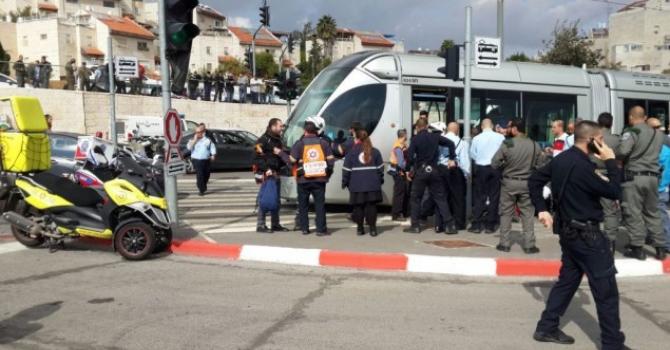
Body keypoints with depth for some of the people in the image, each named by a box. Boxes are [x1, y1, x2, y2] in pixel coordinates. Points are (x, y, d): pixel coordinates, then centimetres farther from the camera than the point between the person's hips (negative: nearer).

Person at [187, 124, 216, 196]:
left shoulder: (208, 140, 8)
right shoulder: (193, 140, 5)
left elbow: (213, 148, 7)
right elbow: (189, 147, -12)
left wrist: (213, 155, -10)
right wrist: (195, 140, -13)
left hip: (206, 160, 3)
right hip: (196, 160, -3)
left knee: (206, 175, 13)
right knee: (199, 175, -12)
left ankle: (204, 186, 40)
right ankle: (201, 190, -6)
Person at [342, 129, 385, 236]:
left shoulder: (351, 152, 1)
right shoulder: (375, 152, 8)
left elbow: (346, 170, 1)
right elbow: (380, 168, 10)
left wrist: (344, 182, 9)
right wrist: (380, 180, 19)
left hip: (357, 186, -1)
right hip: (373, 185, 1)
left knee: (358, 206, 6)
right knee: (371, 206, 3)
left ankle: (360, 228, 10)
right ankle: (372, 228, 2)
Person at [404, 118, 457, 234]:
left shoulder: (415, 139, -6)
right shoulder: (435, 137, 4)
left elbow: (410, 156, -13)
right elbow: (451, 143, 1)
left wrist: (408, 170, -2)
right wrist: (452, 159, 7)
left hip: (420, 172, -3)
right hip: (434, 171, 3)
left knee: (416, 198, 8)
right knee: (440, 198, 7)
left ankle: (415, 226, 8)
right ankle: (450, 225, 3)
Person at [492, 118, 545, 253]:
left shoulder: (507, 144, -13)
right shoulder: (534, 145, -4)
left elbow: (494, 163, -9)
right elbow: (540, 165, 1)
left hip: (509, 182, -2)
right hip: (527, 183, 2)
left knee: (506, 213, 9)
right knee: (528, 214, 9)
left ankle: (505, 243, 13)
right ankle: (529, 245, 10)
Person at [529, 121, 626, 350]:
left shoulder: (561, 159, 5)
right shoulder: (582, 166, -23)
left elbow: (534, 180, 13)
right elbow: (614, 192, -18)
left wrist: (541, 209, 11)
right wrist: (610, 161, -12)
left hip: (568, 230, 9)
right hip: (587, 234, -9)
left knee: (567, 280, 18)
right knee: (606, 289, 1)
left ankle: (546, 328, 23)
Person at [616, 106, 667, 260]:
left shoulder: (631, 132, -10)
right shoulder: (658, 134, 12)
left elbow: (622, 151, -23)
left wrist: (614, 157, -4)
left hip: (634, 177, -6)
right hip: (652, 177, 6)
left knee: (633, 213, 1)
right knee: (653, 213, 15)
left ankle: (637, 248, 4)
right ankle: (660, 248, 17)